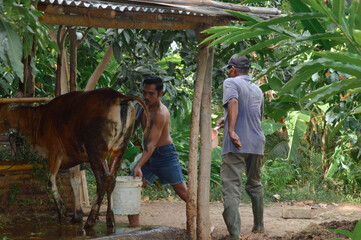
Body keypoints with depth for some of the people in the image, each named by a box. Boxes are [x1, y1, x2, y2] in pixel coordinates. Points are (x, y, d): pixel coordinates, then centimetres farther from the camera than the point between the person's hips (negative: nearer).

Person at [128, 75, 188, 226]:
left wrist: (139, 165, -41)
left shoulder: (161, 113, -25)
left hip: (165, 154, -8)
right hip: (149, 154, 8)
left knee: (182, 192, -1)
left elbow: (152, 144, -32)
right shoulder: (146, 105, 3)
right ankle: (134, 227, -6)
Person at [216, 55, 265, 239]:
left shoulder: (231, 82, 0)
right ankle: (259, 225, 31)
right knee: (255, 185, 24)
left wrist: (231, 130, -28)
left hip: (236, 146, -6)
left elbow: (233, 102, -21)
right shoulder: (258, 90, 20)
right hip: (257, 143, 6)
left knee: (231, 189, -9)